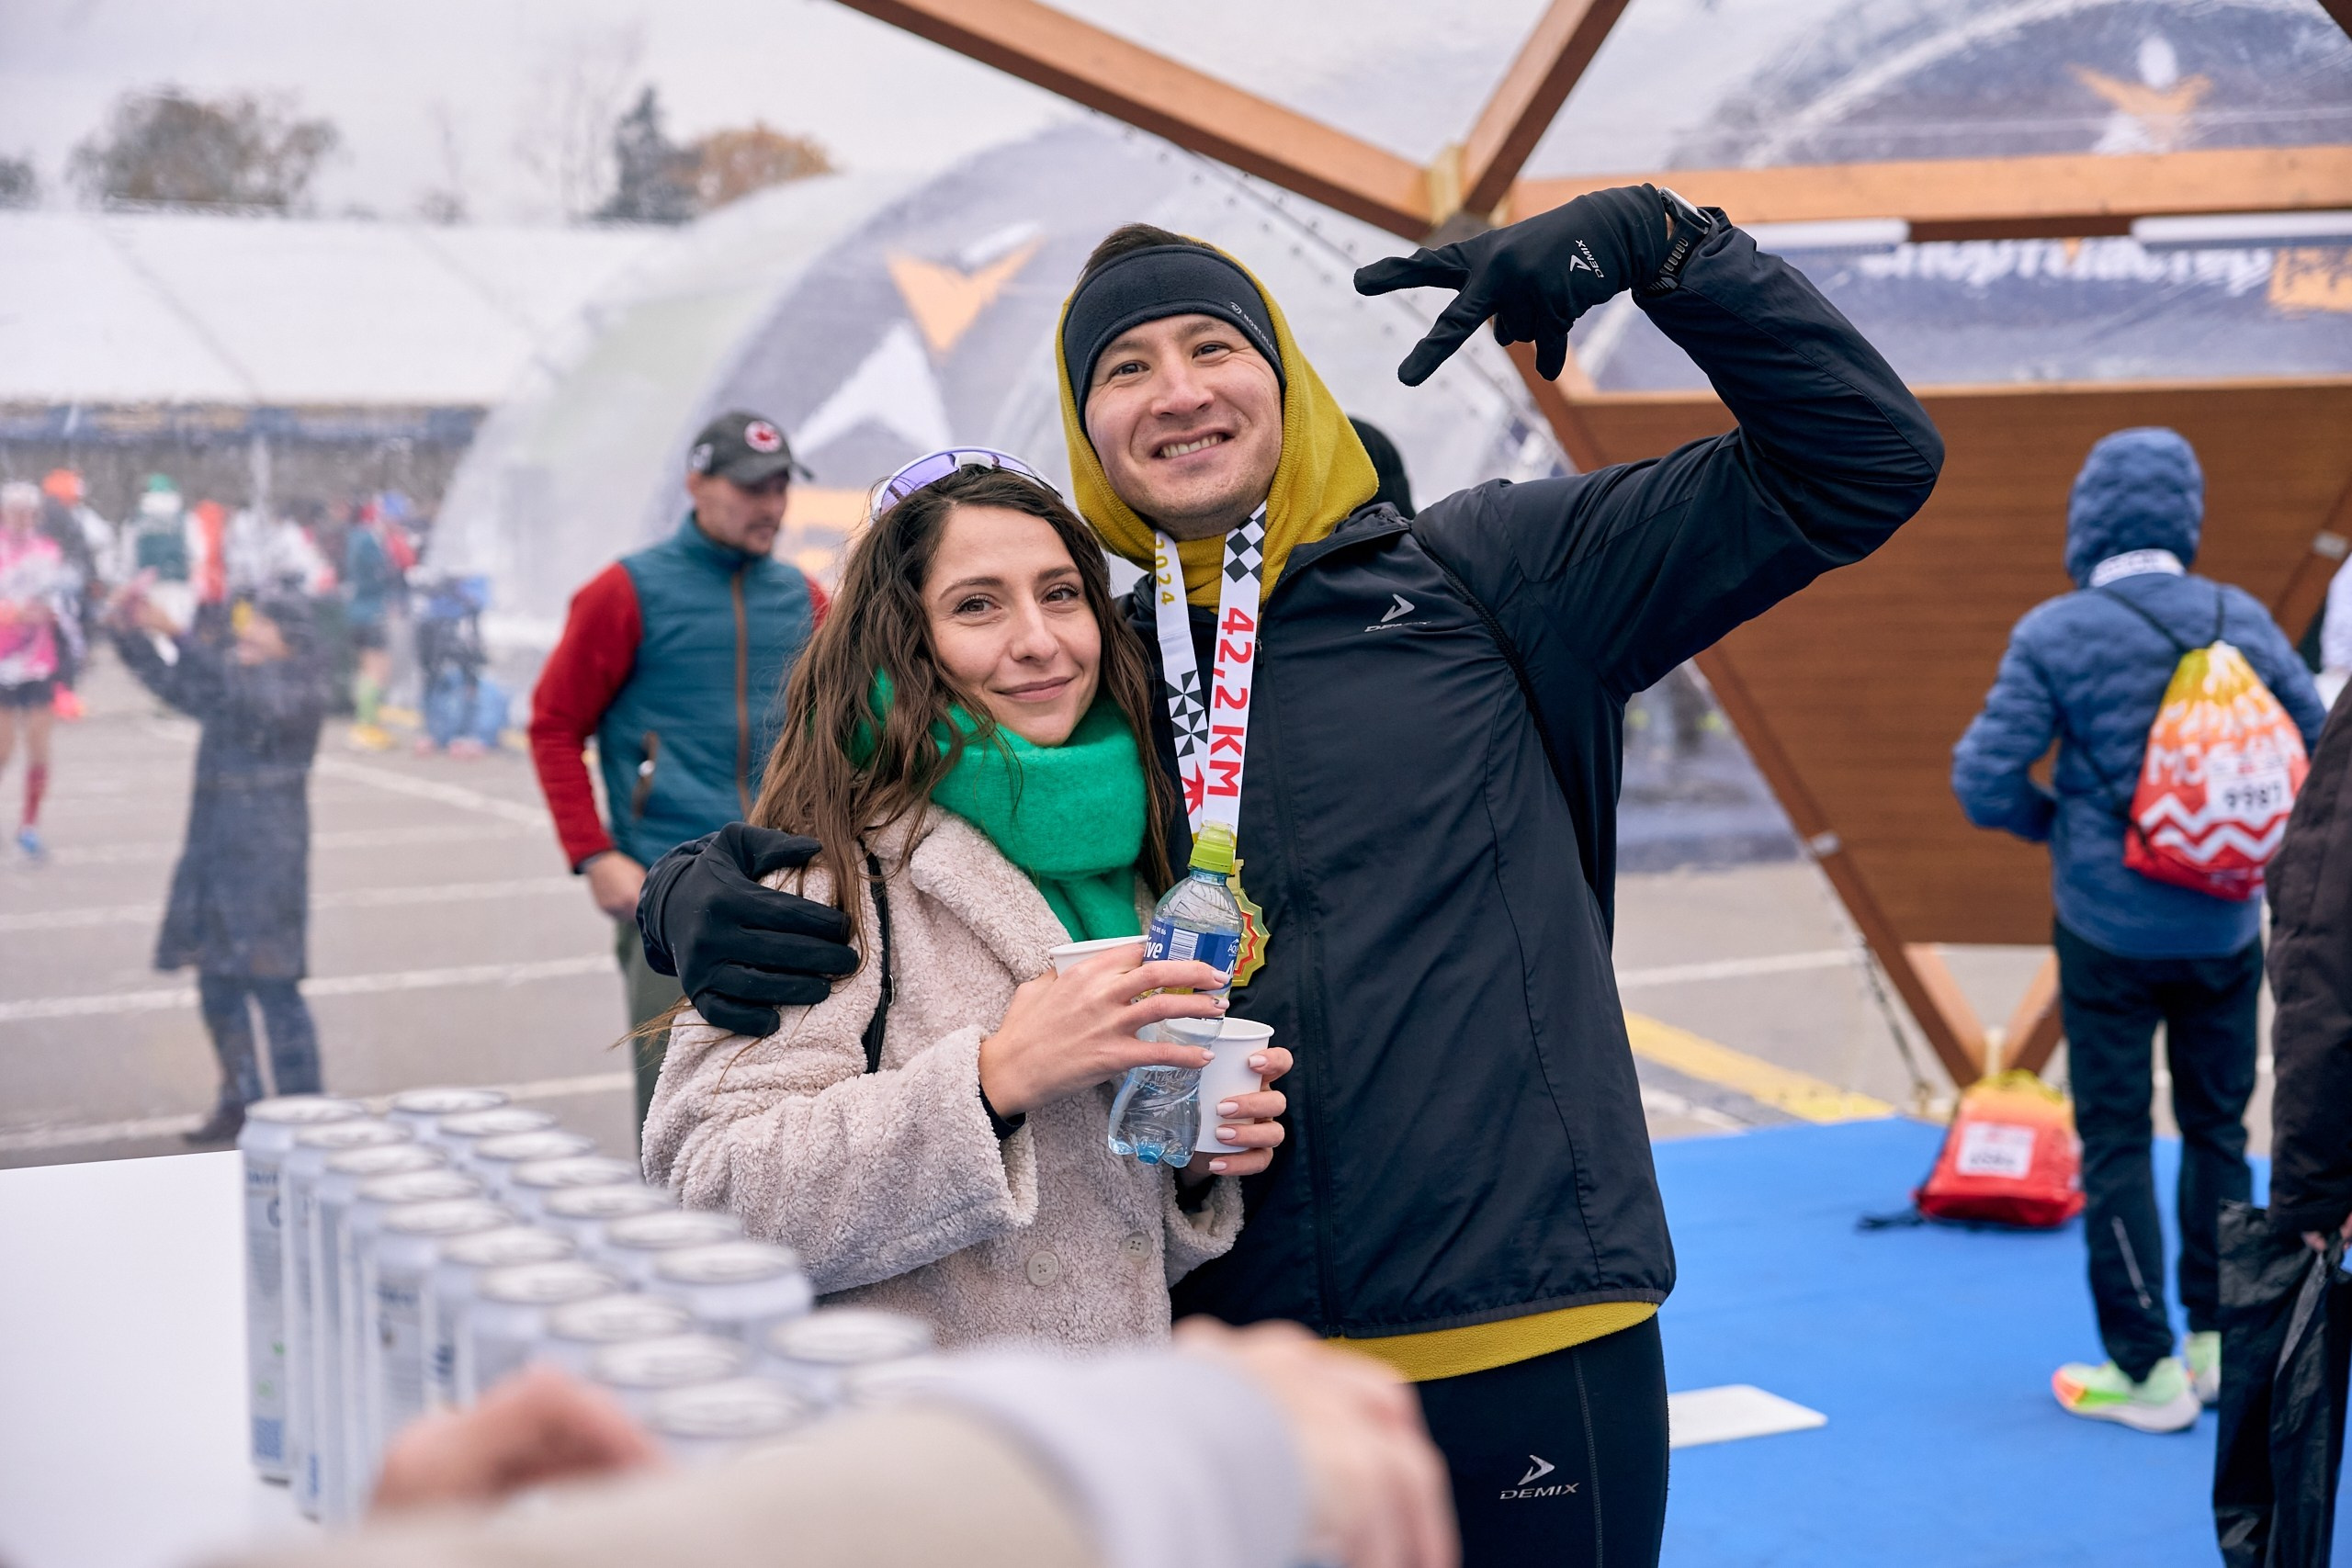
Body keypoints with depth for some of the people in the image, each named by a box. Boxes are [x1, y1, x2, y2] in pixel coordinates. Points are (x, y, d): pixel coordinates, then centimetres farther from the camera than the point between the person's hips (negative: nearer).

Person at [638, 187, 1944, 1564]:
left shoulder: (1479, 579, 1)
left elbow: (1861, 461, 1)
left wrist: (1657, 239, -9)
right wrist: (705, 894, -8)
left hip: (1527, 1350, -2)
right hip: (1221, 1360, 3)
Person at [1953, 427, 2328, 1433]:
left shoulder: (2058, 634, -14)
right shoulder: (2245, 623, -2)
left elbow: (1983, 782, -15)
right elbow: (2315, 745, 5)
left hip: (2110, 932, -4)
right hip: (2224, 927, 4)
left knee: (2116, 1143, 5)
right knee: (2218, 1129, 17)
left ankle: (2146, 1370, 8)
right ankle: (2218, 1342, 23)